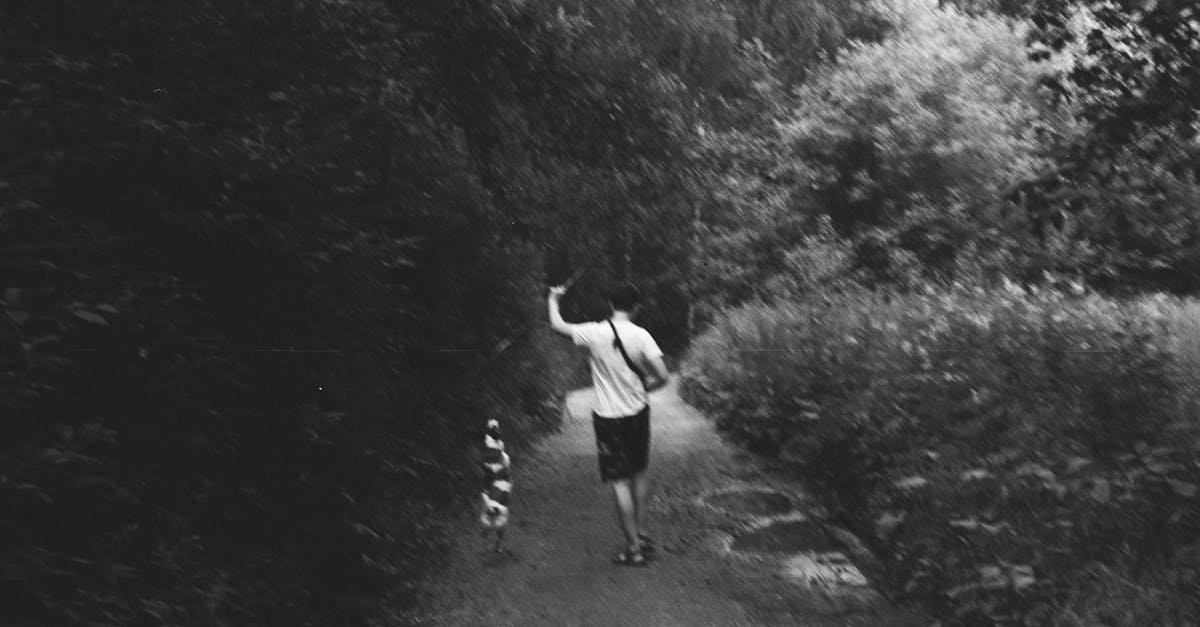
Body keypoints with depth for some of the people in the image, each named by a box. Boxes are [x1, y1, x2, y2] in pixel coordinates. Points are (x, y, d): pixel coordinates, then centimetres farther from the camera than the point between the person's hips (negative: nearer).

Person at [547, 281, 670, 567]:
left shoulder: (594, 333, -10)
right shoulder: (641, 336, -11)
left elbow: (557, 324, 5)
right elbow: (663, 376, -13)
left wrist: (554, 299, 24)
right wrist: (644, 388, 8)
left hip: (608, 417, -2)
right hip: (637, 414, 2)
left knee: (620, 481, 2)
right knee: (638, 474, 21)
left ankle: (634, 547, 3)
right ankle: (641, 534, 28)